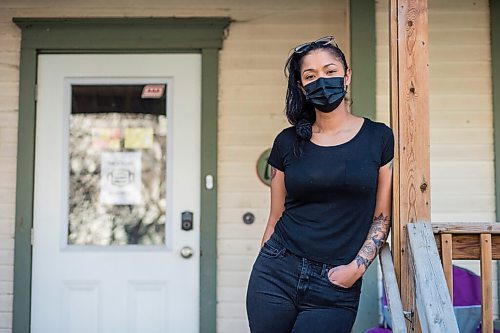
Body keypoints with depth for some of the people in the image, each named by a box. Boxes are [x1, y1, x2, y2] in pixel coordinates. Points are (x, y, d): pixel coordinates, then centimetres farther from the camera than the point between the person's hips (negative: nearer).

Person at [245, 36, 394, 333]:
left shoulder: (378, 138, 1)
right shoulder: (288, 142, 5)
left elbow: (383, 216, 3)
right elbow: (277, 216, 9)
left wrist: (357, 267, -8)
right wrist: (265, 271, 8)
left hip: (335, 287, -2)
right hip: (278, 274, 2)